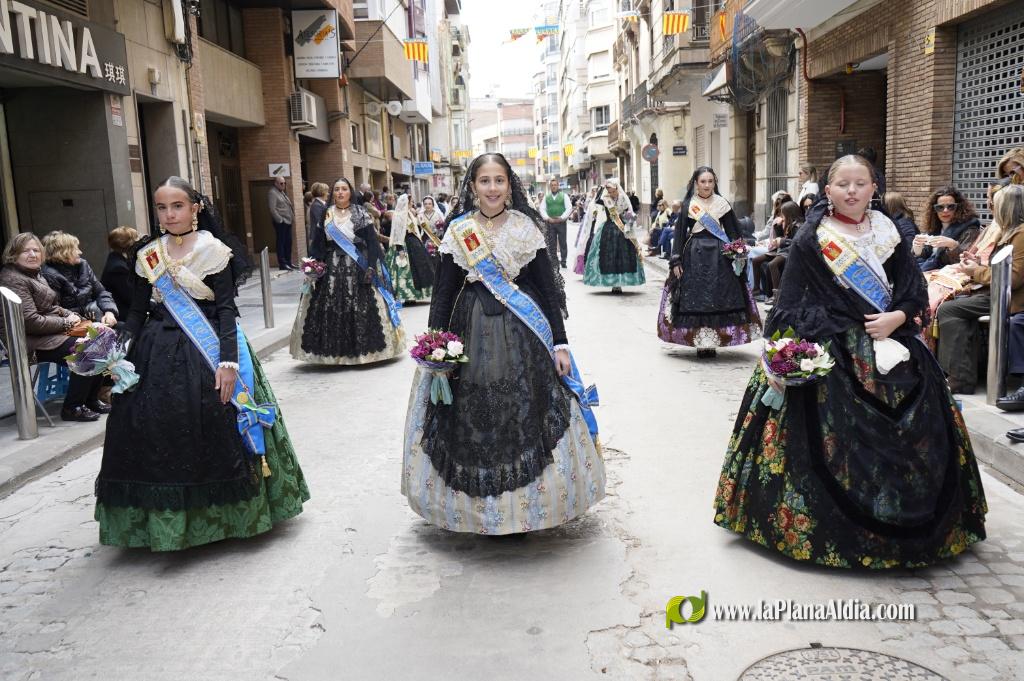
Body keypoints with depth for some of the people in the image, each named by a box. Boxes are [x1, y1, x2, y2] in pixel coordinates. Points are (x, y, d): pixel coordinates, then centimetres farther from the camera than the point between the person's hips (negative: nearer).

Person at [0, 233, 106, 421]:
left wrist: (72, 315, 3)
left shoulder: (36, 274, 18)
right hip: (37, 342, -10)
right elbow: (31, 321, -21)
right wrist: (66, 323, -14)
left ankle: (91, 400, 6)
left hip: (55, 333, 10)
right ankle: (71, 408, -9)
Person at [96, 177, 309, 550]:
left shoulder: (213, 250, -4)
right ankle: (163, 520, 18)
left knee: (213, 433, -3)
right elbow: (137, 310, 12)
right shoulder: (148, 254, 8)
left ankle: (220, 515, 14)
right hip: (158, 353, 4)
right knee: (158, 433, 4)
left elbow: (226, 308, -8)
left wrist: (228, 360, -17)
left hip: (207, 350, -4)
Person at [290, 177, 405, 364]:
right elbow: (318, 243, 10)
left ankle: (363, 348, 5)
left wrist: (371, 267, -13)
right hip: (332, 268, 2)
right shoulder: (326, 215, 10)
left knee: (361, 308, -5)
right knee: (331, 309, -2)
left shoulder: (361, 214, 2)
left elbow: (371, 242, -4)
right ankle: (333, 351, 5)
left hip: (358, 268, -2)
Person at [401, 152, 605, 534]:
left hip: (523, 333, 0)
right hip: (472, 333, 1)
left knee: (524, 414, 1)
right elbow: (443, 291, 4)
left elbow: (547, 288, 2)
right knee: (474, 419, 2)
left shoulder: (527, 228, 2)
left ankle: (523, 507, 16)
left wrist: (560, 343, -2)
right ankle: (478, 507, 18)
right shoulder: (458, 231, 3)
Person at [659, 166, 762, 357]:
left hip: (719, 256, 1)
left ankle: (712, 343, 7)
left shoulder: (722, 203, 6)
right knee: (694, 299, -1)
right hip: (694, 256, -1)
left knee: (719, 298, -1)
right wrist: (676, 261, -4)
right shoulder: (688, 205, 4)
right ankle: (699, 343, 7)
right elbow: (679, 233, 3)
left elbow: (733, 233, 8)